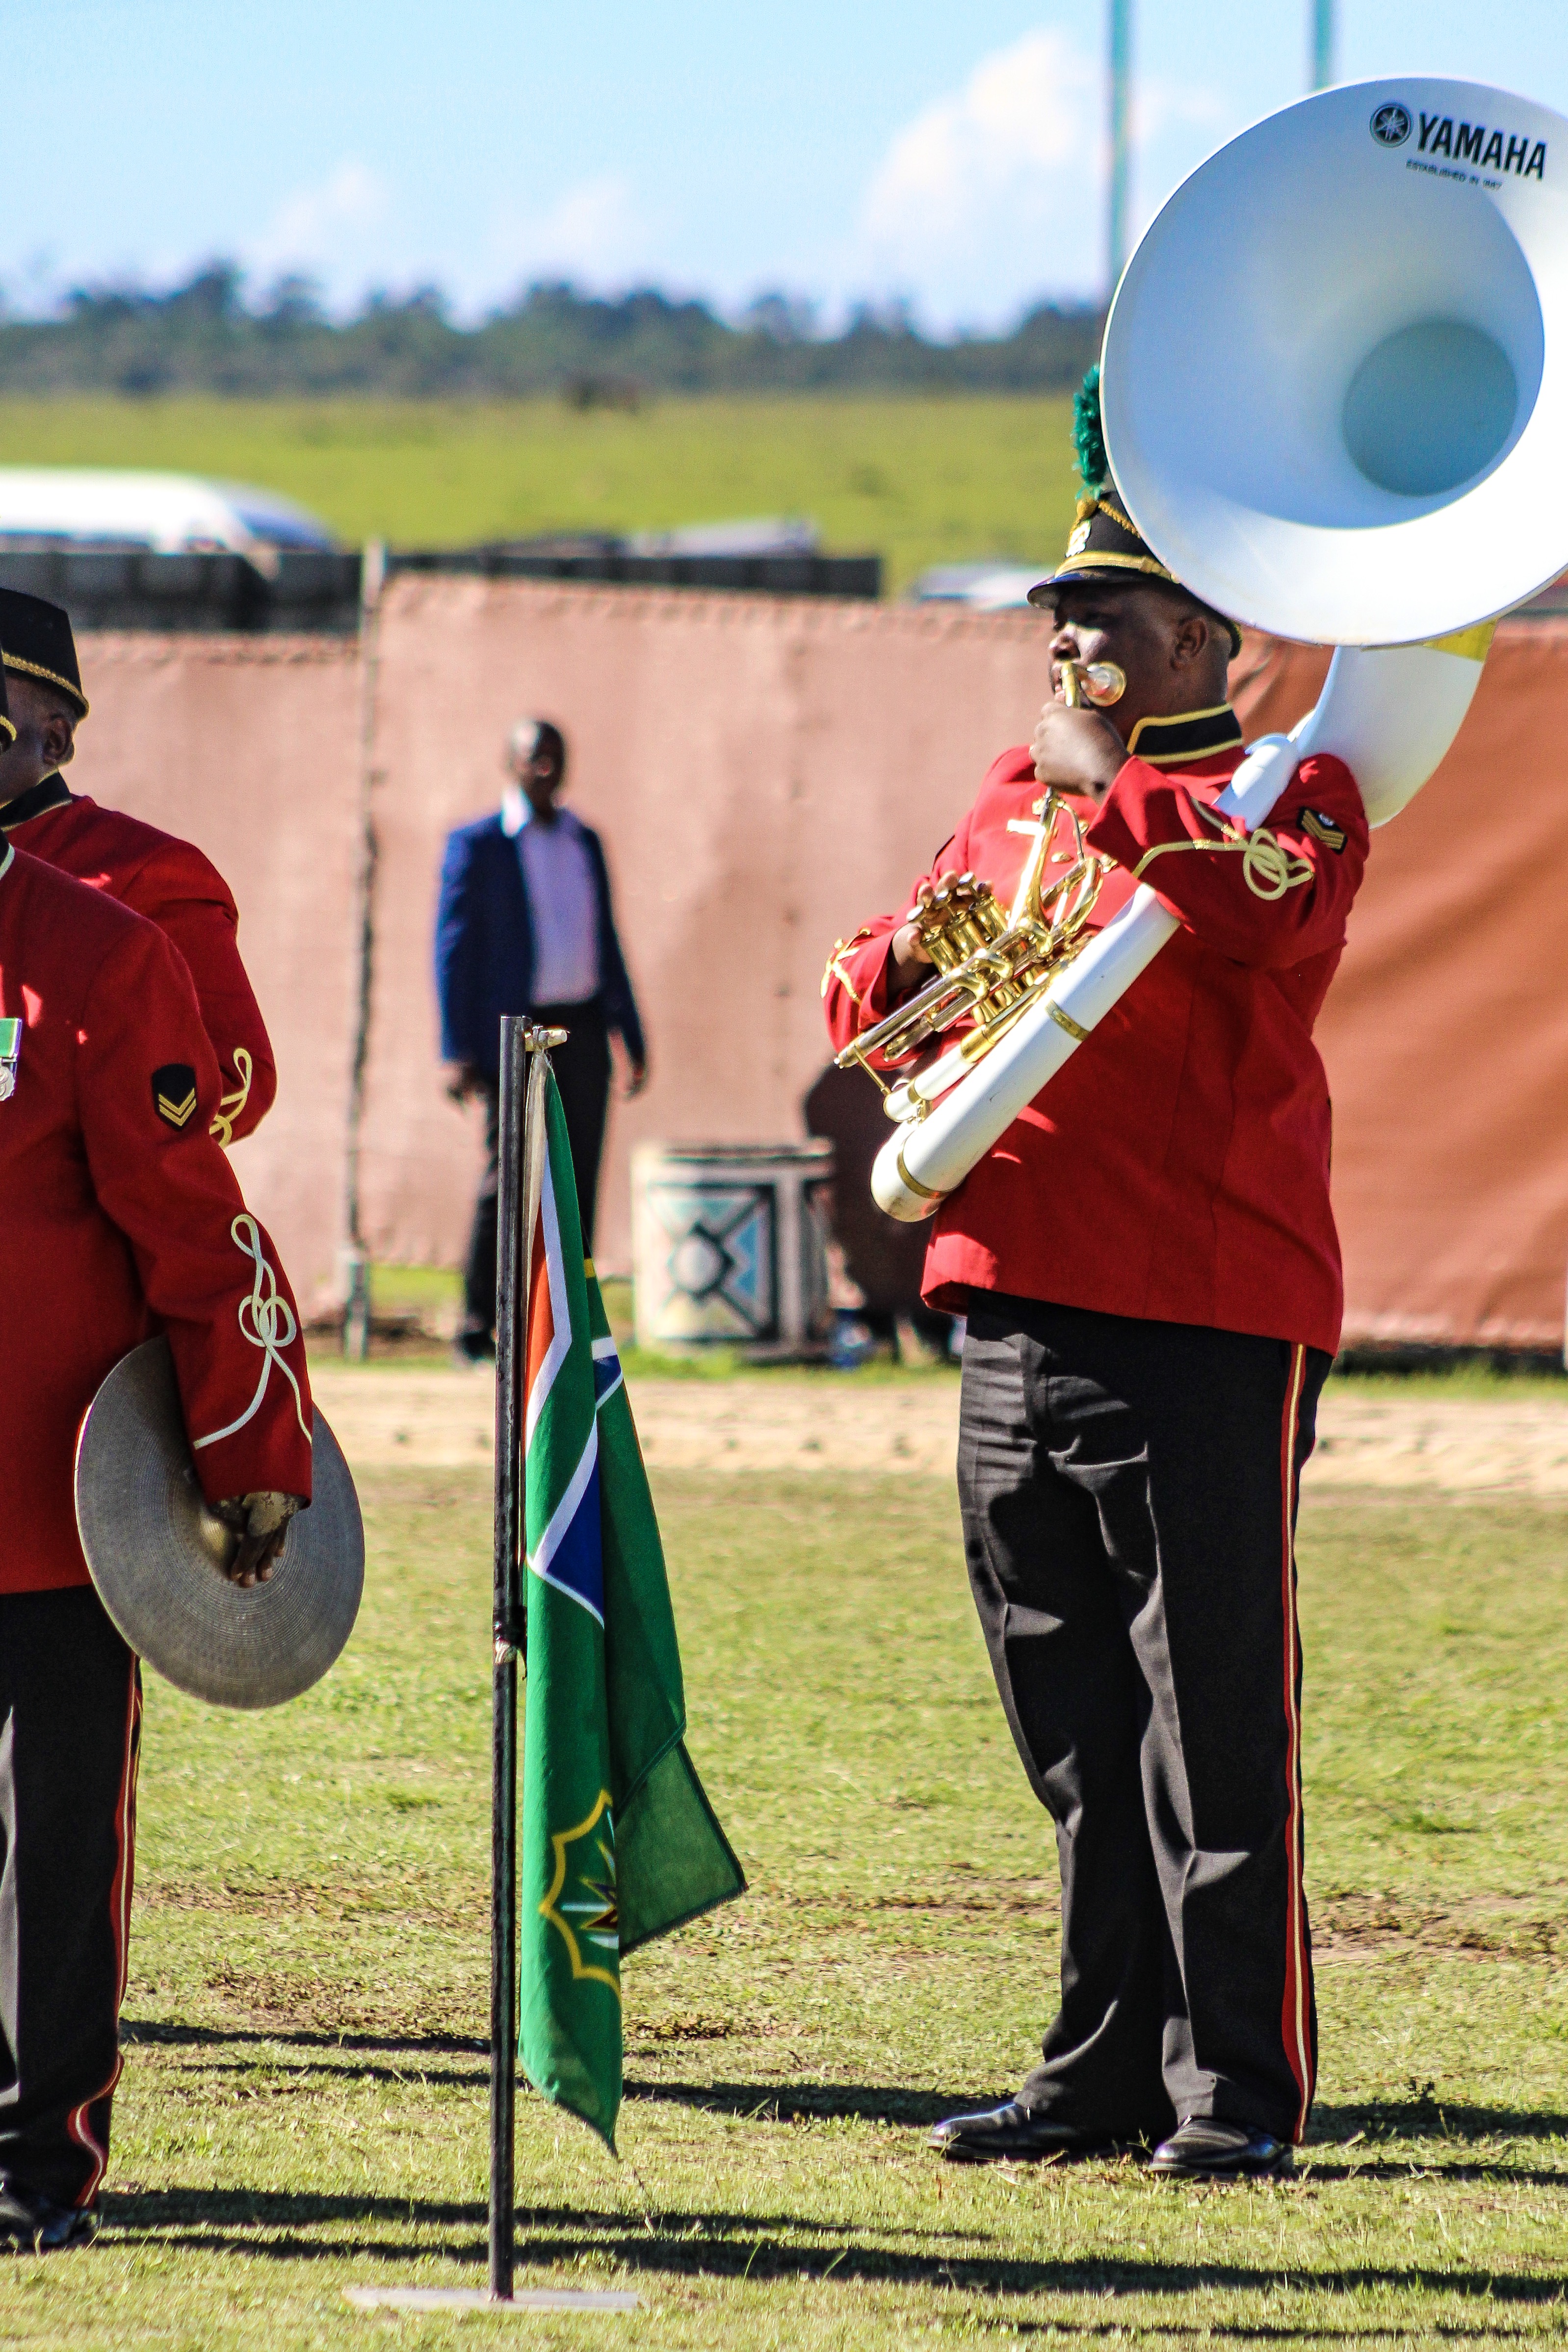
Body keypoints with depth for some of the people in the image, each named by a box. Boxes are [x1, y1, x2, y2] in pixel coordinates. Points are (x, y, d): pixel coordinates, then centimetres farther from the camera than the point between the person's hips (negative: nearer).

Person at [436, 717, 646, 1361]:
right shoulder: (477, 845, 0)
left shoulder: (585, 843, 16)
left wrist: (633, 1039, 16)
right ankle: (478, 1330, 0)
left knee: (576, 1184, 2)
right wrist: (459, 1053, -11)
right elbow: (454, 948, -4)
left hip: (582, 1033, 5)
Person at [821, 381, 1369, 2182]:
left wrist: (1113, 783, -18)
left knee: (1213, 1728, -6)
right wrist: (904, 962, -2)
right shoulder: (1017, 798, 19)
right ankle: (1106, 2068, 17)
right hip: (1016, 1306, 7)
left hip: (1207, 1323, -7)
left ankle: (1238, 2085, -1)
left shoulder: (1287, 795, -1)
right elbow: (870, 998, 21)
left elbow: (1273, 907, -24)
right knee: (1073, 1738, 10)